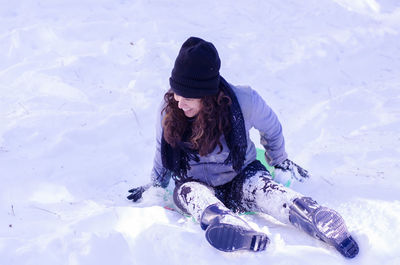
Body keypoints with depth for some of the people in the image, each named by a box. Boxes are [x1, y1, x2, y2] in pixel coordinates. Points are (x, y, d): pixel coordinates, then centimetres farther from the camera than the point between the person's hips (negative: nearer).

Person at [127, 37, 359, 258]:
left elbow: (272, 128, 5)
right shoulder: (169, 110, -11)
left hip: (240, 177, -1)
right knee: (188, 192, -37)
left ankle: (330, 227, -53)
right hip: (195, 184, 1)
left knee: (262, 188, -36)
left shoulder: (244, 101, -17)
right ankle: (231, 229, -66)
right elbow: (163, 155, 9)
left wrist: (279, 161, 19)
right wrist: (154, 187, 19)